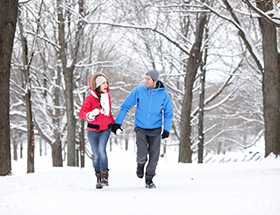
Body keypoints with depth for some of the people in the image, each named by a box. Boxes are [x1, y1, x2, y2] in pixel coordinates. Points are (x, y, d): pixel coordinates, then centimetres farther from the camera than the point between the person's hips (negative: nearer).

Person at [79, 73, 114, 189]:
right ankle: (99, 178, 17)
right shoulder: (90, 98, -11)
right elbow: (81, 112, -21)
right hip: (93, 130, -2)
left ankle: (105, 176, -17)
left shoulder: (107, 96, 5)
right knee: (96, 154, 3)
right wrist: (89, 115, -42)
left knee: (101, 150, -19)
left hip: (106, 129, 2)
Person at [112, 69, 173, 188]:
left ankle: (149, 179, 16)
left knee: (154, 155, -2)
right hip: (141, 128, -1)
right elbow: (125, 106, -2)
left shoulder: (163, 94, -7)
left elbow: (168, 113, 2)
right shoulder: (139, 90, -9)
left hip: (155, 129, 1)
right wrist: (117, 122, -7)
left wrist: (167, 129, -9)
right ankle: (140, 164, 22)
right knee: (142, 154, -13)